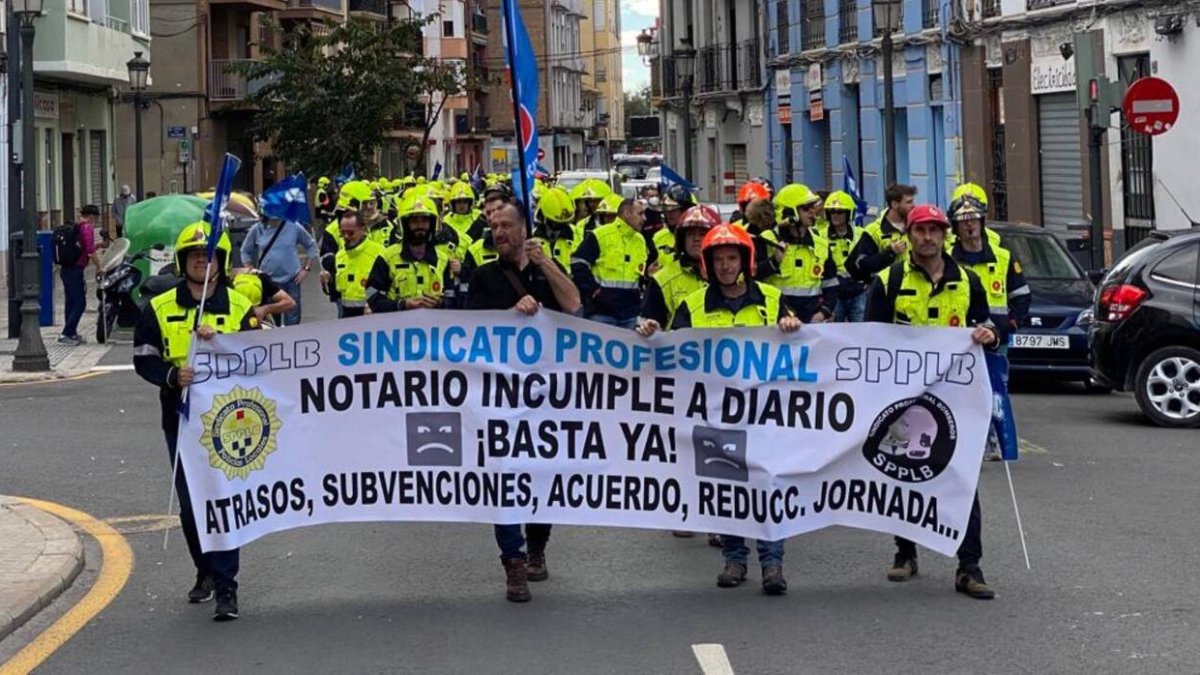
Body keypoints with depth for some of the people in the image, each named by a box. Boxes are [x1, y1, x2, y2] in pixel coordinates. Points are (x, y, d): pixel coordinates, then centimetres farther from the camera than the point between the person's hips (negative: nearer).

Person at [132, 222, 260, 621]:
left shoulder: (239, 307, 3)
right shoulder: (160, 308, 5)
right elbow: (144, 360, 3)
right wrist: (173, 375, -16)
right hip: (181, 419, 2)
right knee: (189, 503, 10)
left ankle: (225, 585, -6)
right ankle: (206, 571, 29)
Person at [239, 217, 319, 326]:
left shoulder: (294, 227, -4)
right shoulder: (257, 229, -1)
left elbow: (311, 246, 8)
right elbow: (246, 251, 11)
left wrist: (306, 269, 2)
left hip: (291, 280, -1)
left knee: (292, 323, 1)